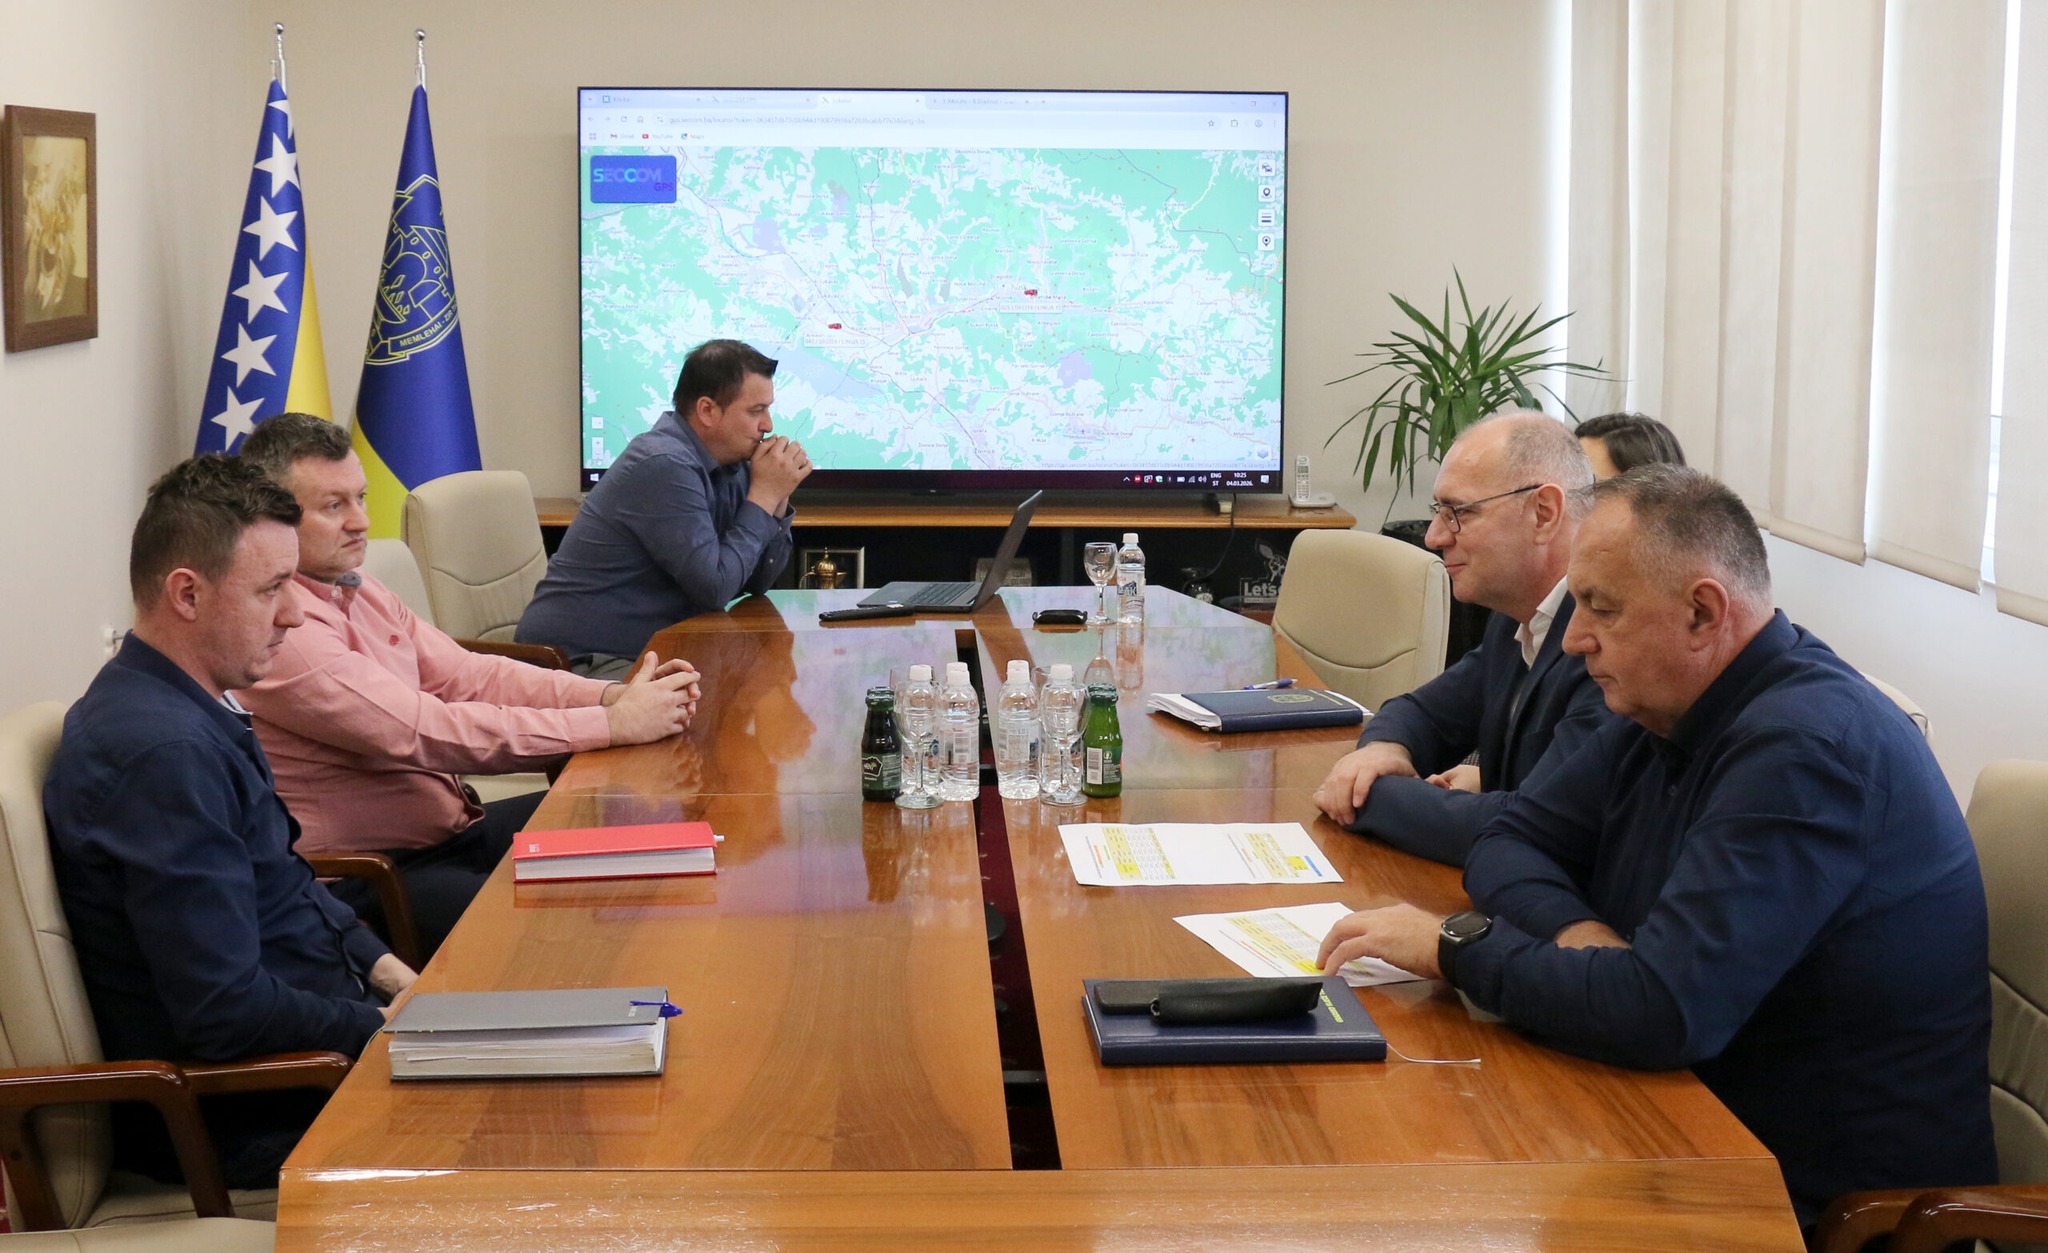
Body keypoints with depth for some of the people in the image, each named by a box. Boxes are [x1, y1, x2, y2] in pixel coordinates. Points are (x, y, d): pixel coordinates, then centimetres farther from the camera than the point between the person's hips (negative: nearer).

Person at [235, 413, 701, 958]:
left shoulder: (353, 587, 10)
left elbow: (467, 674, 7)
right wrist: (612, 724, -24)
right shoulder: (280, 627, -21)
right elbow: (424, 732, -26)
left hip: (449, 827, 10)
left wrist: (609, 694, -10)